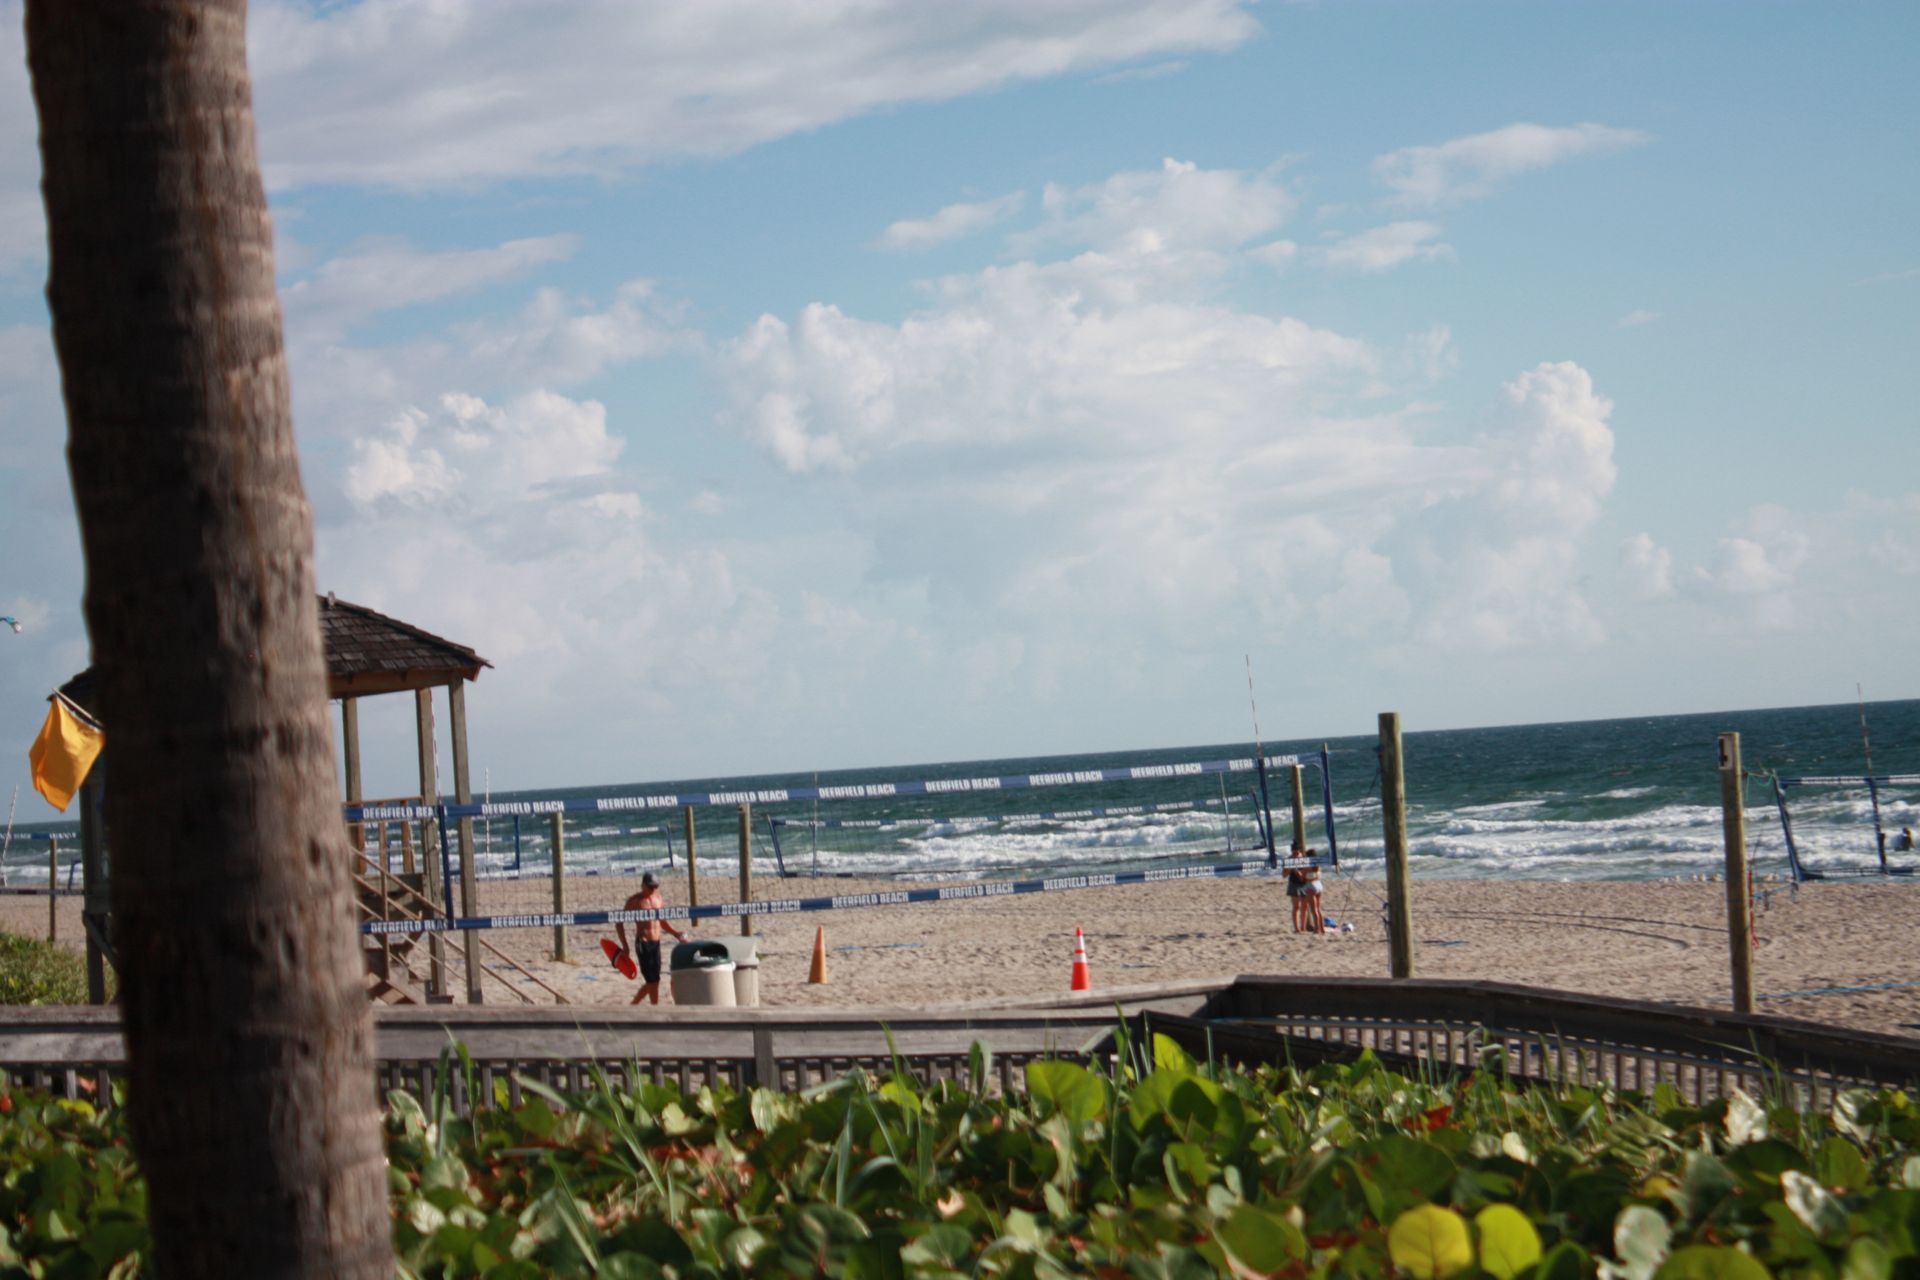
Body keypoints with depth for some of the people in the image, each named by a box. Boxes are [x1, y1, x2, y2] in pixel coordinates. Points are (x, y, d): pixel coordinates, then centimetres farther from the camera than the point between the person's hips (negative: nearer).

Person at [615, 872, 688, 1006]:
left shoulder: (659, 899, 11)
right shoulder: (635, 901, -5)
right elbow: (619, 923, -4)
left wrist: (677, 934, 10)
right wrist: (625, 946, -11)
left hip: (656, 943, 6)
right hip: (642, 943, -6)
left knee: (653, 981, 11)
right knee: (653, 981, -8)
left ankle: (633, 1005, 28)